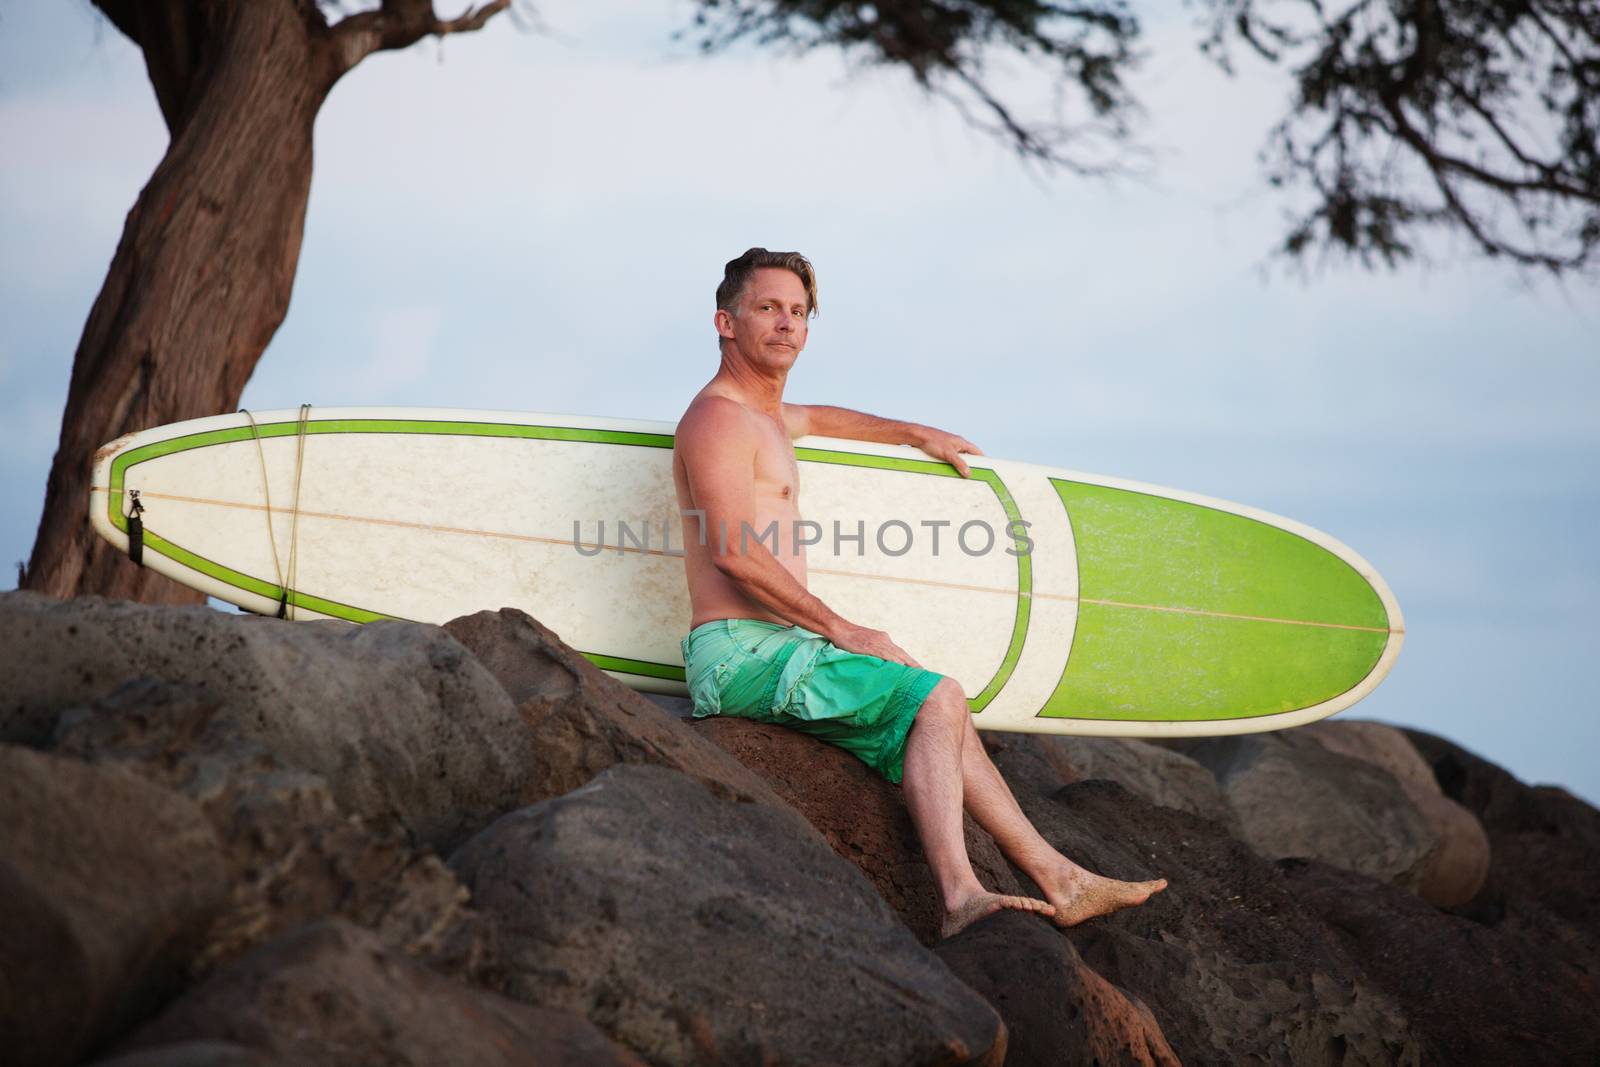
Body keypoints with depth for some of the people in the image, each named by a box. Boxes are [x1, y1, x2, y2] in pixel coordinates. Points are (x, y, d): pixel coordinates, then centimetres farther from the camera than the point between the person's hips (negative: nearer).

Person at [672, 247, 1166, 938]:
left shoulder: (765, 415, 22)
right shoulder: (717, 418, -10)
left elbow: (815, 419, 48)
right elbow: (734, 555, -21)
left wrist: (915, 434, 50)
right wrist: (840, 629, -16)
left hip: (768, 651, 10)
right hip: (742, 652, -10)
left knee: (938, 720, 12)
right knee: (937, 699, -17)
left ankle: (1059, 880, 12)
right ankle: (960, 897, -26)